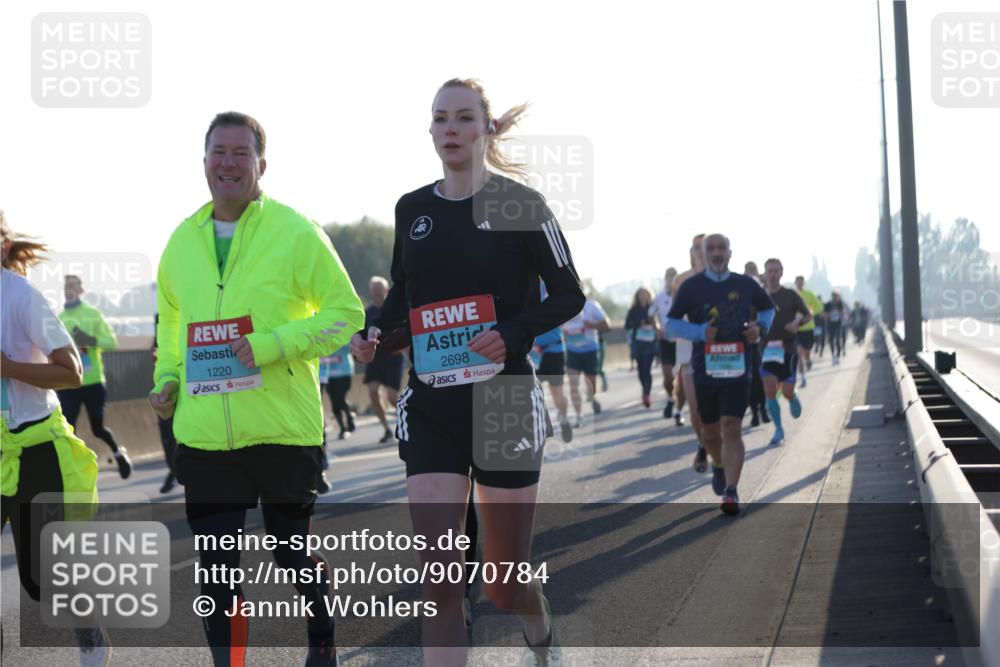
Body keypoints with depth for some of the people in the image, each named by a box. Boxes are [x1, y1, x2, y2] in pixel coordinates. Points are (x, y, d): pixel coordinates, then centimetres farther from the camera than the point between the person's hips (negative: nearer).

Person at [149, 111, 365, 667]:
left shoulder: (295, 232, -6)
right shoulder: (182, 241, 9)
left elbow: (346, 311, -7)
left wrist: (270, 345, -17)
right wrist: (167, 379, 9)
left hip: (283, 428, -3)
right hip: (203, 435, 3)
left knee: (293, 554, 12)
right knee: (217, 570, 3)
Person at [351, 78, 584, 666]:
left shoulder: (519, 204, -4)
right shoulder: (412, 209, 8)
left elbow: (569, 295, -2)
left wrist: (514, 333, -18)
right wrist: (377, 337, -1)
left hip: (505, 401, -3)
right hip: (430, 407, 3)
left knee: (504, 582, 8)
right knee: (439, 582, -10)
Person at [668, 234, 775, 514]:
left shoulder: (745, 285, 4)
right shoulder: (691, 286, 0)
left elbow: (768, 309, 21)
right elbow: (672, 322, 3)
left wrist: (760, 327, 0)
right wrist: (700, 332, -14)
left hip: (736, 369, -1)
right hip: (704, 370, 1)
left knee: (731, 428, -14)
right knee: (710, 430, 12)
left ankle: (731, 491, -17)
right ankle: (722, 466, 43)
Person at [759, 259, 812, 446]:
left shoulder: (790, 296, 0)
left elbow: (808, 314, 8)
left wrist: (798, 323, -11)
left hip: (788, 348, -1)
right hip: (767, 349, 2)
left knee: (787, 392, -4)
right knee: (769, 390, -9)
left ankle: (794, 400, 34)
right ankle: (778, 430, 1)